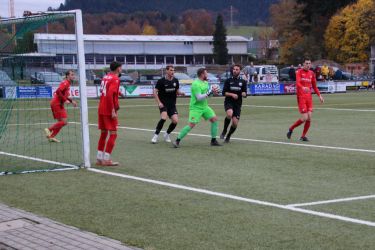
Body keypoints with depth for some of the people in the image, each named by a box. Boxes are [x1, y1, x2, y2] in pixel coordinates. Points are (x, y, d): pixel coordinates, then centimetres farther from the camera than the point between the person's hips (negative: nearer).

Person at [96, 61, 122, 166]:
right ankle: (106, 159, -5)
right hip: (109, 111, -8)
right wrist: (113, 111, -23)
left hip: (101, 109, 8)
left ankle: (99, 158, 17)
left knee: (103, 133, 15)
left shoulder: (106, 77, 12)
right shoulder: (115, 79, -12)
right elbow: (110, 95, -23)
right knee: (113, 134, -2)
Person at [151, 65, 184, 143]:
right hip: (163, 104, -4)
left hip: (172, 105, 4)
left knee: (175, 121, -10)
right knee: (164, 117, -27)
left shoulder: (175, 81, 5)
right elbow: (155, 92, -6)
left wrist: (181, 93, -7)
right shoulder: (161, 81, -8)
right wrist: (159, 102, -16)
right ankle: (156, 135, -11)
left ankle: (167, 134, 18)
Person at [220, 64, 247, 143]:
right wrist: (232, 94, -16)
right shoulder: (228, 81, 4)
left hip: (237, 104, 2)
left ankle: (228, 136, 22)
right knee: (229, 114, -33)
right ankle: (224, 130, -10)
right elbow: (224, 93, 0)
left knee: (235, 123, -6)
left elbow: (245, 95, 6)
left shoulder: (243, 82, 7)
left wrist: (244, 94, -18)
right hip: (228, 102, -2)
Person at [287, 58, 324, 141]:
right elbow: (297, 83, -21)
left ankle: (303, 136, 10)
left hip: (309, 97, 5)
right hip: (301, 97, -5)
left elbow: (314, 86, 21)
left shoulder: (312, 73, 13)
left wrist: (319, 95, 10)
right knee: (304, 118, -11)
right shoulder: (299, 72, -4)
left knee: (309, 118, -3)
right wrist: (303, 88, -42)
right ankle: (291, 129, 12)